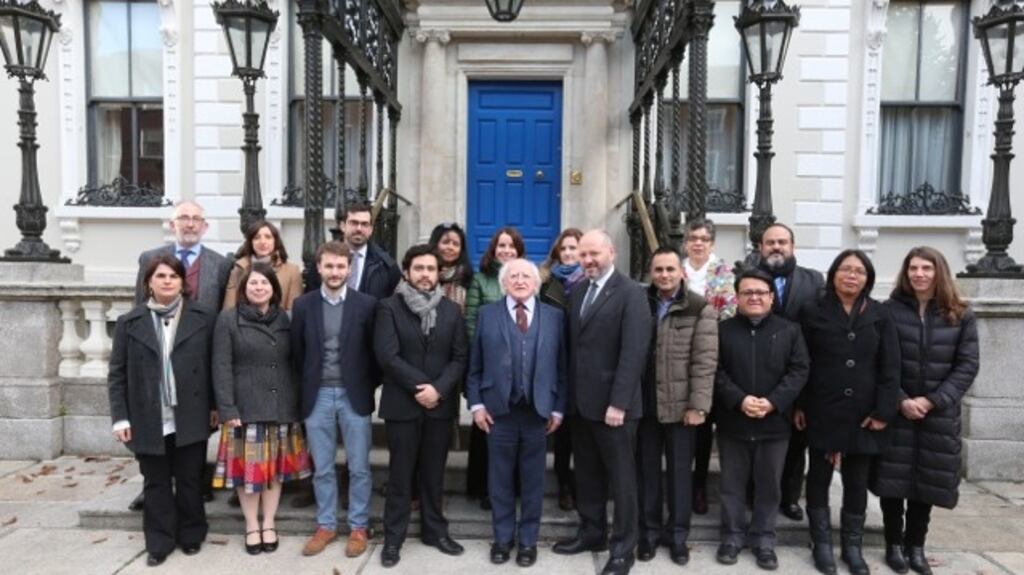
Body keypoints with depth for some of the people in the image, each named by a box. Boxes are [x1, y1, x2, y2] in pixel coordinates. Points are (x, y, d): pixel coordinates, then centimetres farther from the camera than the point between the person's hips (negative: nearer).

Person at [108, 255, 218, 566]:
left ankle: (191, 536, 27)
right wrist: (120, 416, -2)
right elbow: (117, 373, 2)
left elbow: (214, 365, 2)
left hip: (190, 419, -1)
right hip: (149, 421, 1)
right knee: (156, 484, 11)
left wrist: (215, 405, 1)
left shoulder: (204, 318, 0)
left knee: (190, 481, 10)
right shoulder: (130, 322, 2)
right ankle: (159, 542, 24)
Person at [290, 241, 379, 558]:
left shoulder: (366, 304, -4)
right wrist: (307, 387, 5)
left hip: (354, 395, -1)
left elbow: (374, 351, 0)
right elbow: (297, 352, 6)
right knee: (322, 468, 11)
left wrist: (368, 388, -1)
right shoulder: (303, 304, 1)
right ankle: (325, 525, 26)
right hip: (318, 396, 2)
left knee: (359, 467, 7)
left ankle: (358, 527, 21)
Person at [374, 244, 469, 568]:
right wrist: (421, 386, -15)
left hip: (441, 405, 3)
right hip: (402, 404, -2)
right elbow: (387, 356, -12)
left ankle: (435, 530, 26)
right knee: (400, 474, 6)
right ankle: (393, 537, 18)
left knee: (434, 473, 12)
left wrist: (438, 389, -13)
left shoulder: (451, 310, 7)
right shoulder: (389, 307, -3)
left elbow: (460, 358, 2)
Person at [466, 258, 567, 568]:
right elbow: (475, 365, 4)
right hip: (499, 409, 0)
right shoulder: (487, 314, 4)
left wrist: (558, 408, -1)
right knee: (500, 479, 10)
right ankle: (503, 537, 27)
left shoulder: (554, 316, 4)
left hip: (538, 410, 0)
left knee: (533, 480, 10)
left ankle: (528, 540, 25)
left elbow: (561, 366, 3)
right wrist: (476, 404, -3)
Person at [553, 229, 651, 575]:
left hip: (612, 404, -6)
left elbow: (633, 352, -17)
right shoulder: (577, 293, 12)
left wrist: (618, 403, -21)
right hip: (581, 402, 6)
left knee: (620, 476, 7)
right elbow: (572, 346, 11)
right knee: (587, 473, 17)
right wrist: (570, 395, 6)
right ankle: (591, 532, 33)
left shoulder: (630, 293, -10)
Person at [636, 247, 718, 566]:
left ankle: (678, 534, 23)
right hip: (644, 403, 3)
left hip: (680, 405, -3)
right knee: (646, 470, 11)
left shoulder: (700, 309, -6)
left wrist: (698, 406, -14)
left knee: (680, 471, 9)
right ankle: (649, 530, 26)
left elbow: (704, 361, -9)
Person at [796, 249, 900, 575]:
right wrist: (798, 405, -4)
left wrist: (883, 411, -6)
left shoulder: (880, 316, 4)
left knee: (857, 481, 9)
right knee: (819, 476, 8)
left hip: (863, 414, 1)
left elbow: (890, 367, 1)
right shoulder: (813, 313, 0)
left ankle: (852, 546, 23)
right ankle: (821, 544, 20)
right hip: (822, 411, -1)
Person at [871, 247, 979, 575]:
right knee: (894, 478, 3)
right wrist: (900, 401, -14)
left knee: (928, 480, 8)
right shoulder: (890, 311, -2)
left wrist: (931, 401, -12)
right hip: (895, 410, -1)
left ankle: (916, 545, 23)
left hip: (939, 413, 1)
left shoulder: (961, 316, 1)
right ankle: (894, 544, 18)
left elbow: (967, 366, -3)